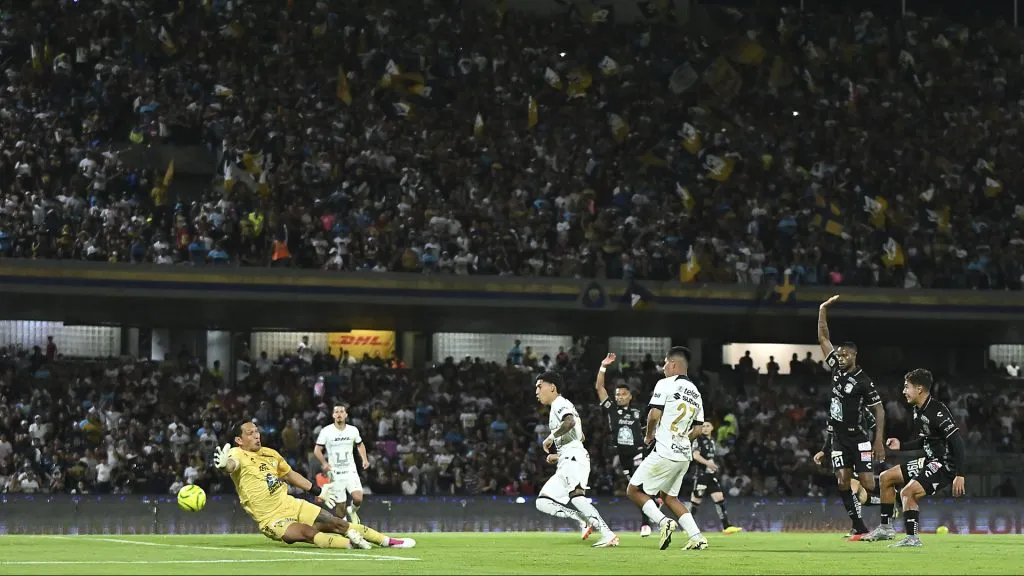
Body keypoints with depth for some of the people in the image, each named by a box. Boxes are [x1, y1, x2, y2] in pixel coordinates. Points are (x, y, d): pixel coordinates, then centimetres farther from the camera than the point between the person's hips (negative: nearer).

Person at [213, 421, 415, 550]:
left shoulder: (270, 453, 8)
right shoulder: (238, 454, -13)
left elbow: (290, 475, 23)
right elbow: (232, 465, -39)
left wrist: (318, 491, 26)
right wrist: (225, 464, -63)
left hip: (290, 505, 6)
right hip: (273, 520, -6)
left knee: (336, 523, 3)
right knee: (308, 532, -33)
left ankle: (388, 541, 9)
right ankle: (351, 543, -44)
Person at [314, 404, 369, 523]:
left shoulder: (353, 430, 3)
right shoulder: (326, 431, -6)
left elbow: (360, 445, 20)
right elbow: (317, 450, -3)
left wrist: (364, 459, 4)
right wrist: (324, 463, -20)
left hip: (350, 471, 1)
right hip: (335, 473, -1)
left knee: (358, 499, -18)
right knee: (340, 504, 0)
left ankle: (353, 510, 16)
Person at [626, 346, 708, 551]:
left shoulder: (666, 384, -8)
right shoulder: (695, 393, 14)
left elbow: (654, 415, -15)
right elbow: (697, 429, 16)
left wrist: (649, 435, 3)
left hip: (664, 454, -8)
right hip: (684, 455, 8)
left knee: (634, 490, 3)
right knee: (669, 496, 20)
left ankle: (663, 521, -16)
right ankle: (697, 537, 6)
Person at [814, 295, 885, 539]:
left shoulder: (863, 382, -10)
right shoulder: (838, 370, 7)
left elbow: (879, 410, -8)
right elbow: (823, 338, 12)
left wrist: (879, 439, -15)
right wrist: (823, 311, 8)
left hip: (858, 438, -6)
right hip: (838, 438, 6)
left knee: (867, 481, -13)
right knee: (843, 481, -4)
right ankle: (859, 528, 0)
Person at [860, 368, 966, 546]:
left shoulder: (937, 412, -22)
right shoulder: (918, 411, 7)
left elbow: (957, 442, -26)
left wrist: (960, 475, -30)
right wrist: (901, 446, 11)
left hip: (946, 465, -10)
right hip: (931, 461, 10)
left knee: (908, 492, -25)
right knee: (886, 478, 14)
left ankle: (912, 538, -16)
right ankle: (885, 528, 19)